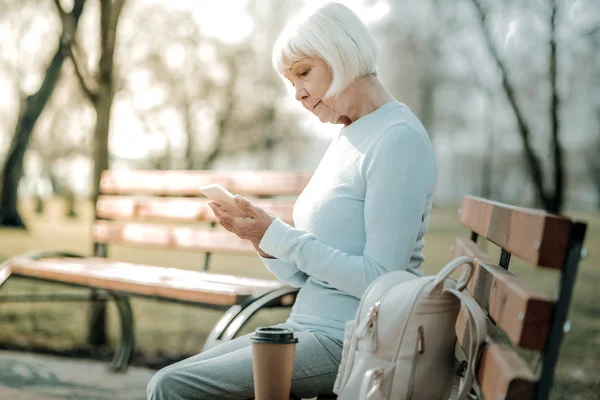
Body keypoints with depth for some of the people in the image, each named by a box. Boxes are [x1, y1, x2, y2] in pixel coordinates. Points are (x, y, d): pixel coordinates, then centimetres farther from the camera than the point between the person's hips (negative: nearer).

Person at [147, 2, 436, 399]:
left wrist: (278, 236, -17)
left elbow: (379, 280, -21)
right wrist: (265, 242, -4)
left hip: (352, 345, -9)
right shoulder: (348, 139, 16)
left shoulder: (398, 139, -13)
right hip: (310, 328, 9)